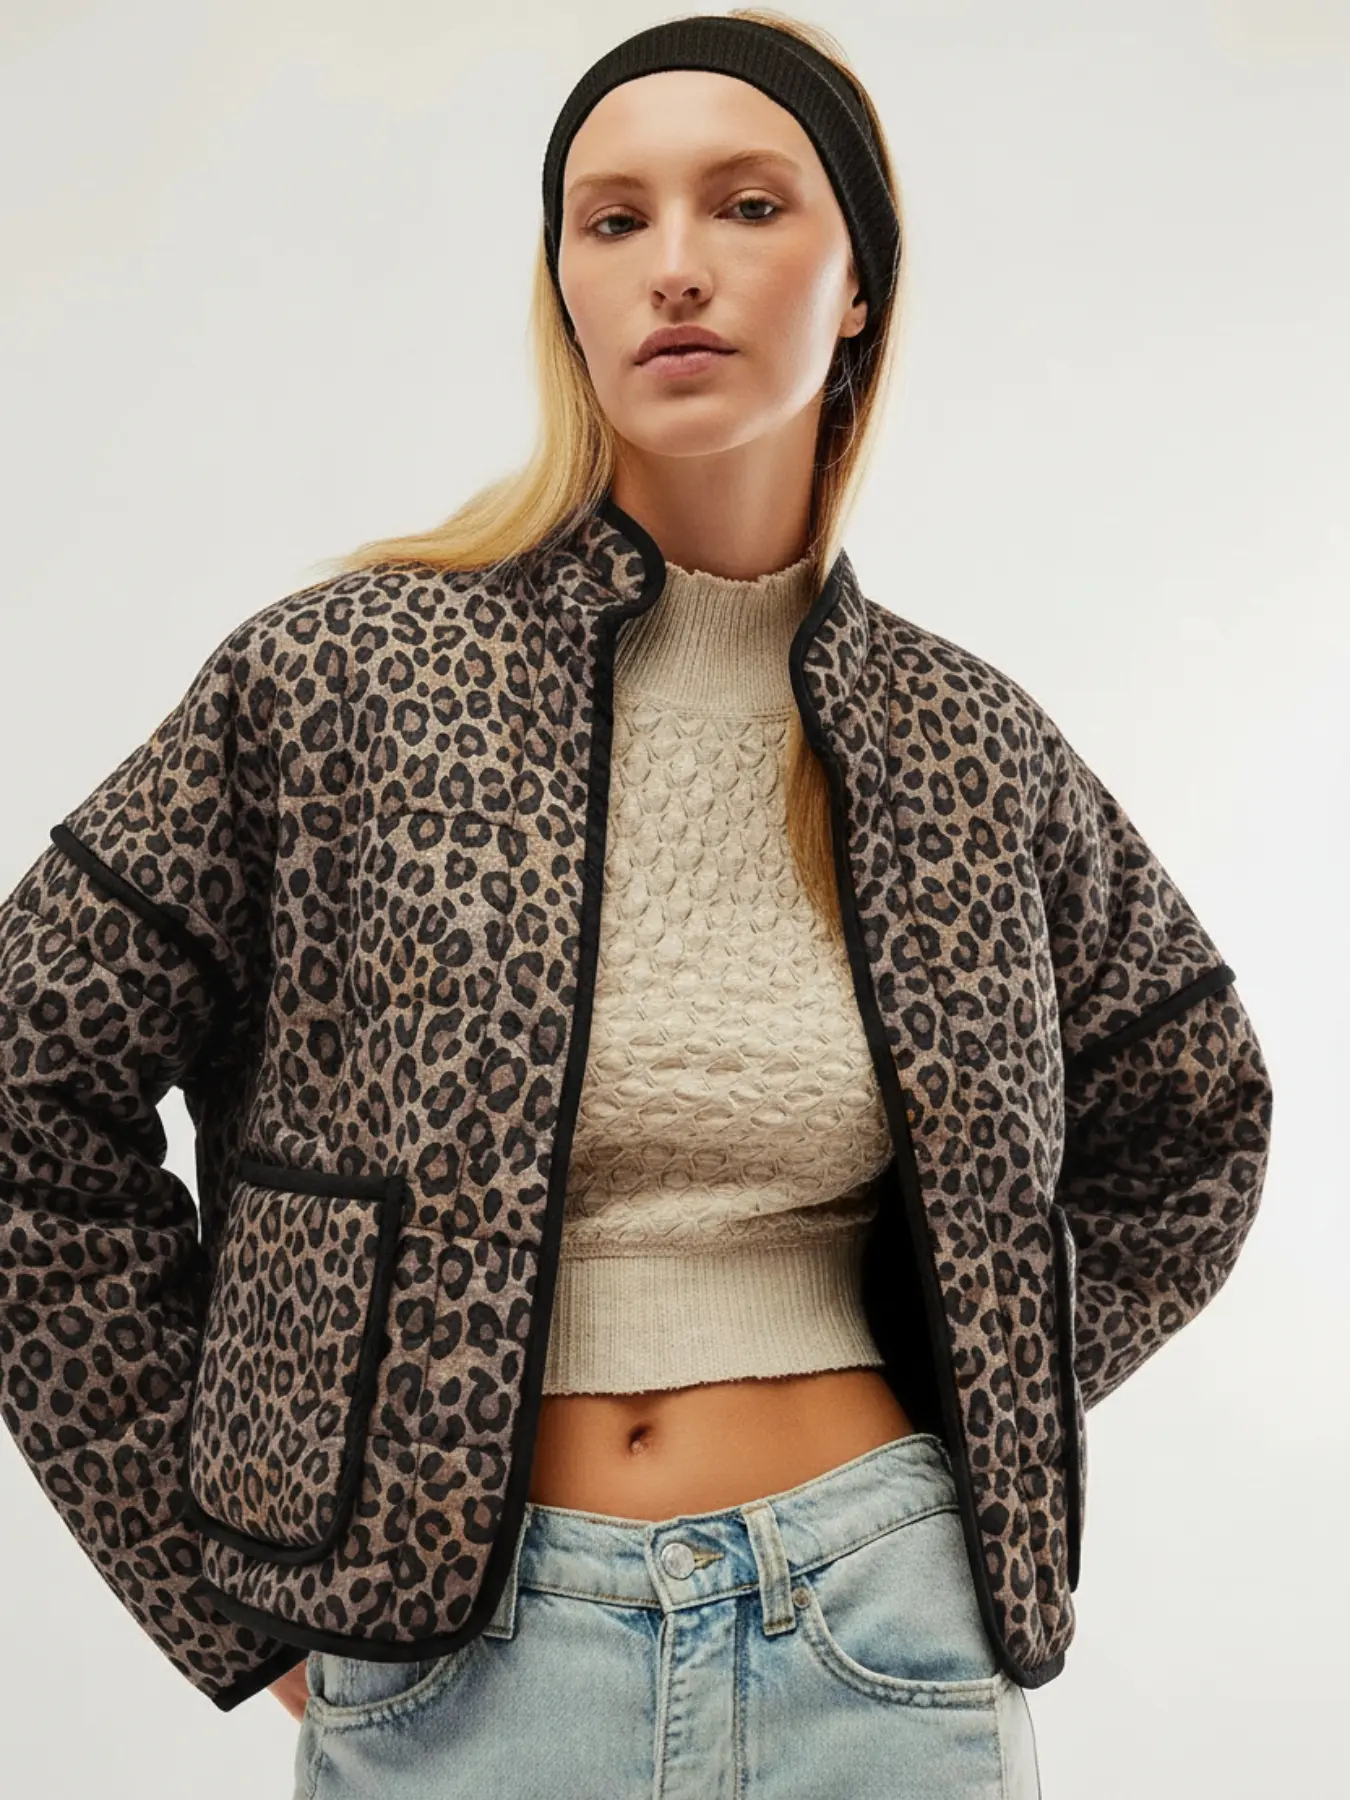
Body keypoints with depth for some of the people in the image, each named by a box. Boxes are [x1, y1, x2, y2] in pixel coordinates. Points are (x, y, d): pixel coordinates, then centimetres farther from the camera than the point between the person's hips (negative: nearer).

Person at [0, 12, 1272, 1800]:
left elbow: (1189, 1132, 15)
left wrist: (971, 1418, 6)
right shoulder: (346, 679, -8)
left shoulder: (973, 746, 0)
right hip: (456, 1652, -1)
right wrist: (228, 1584, -3)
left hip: (885, 1644, 2)